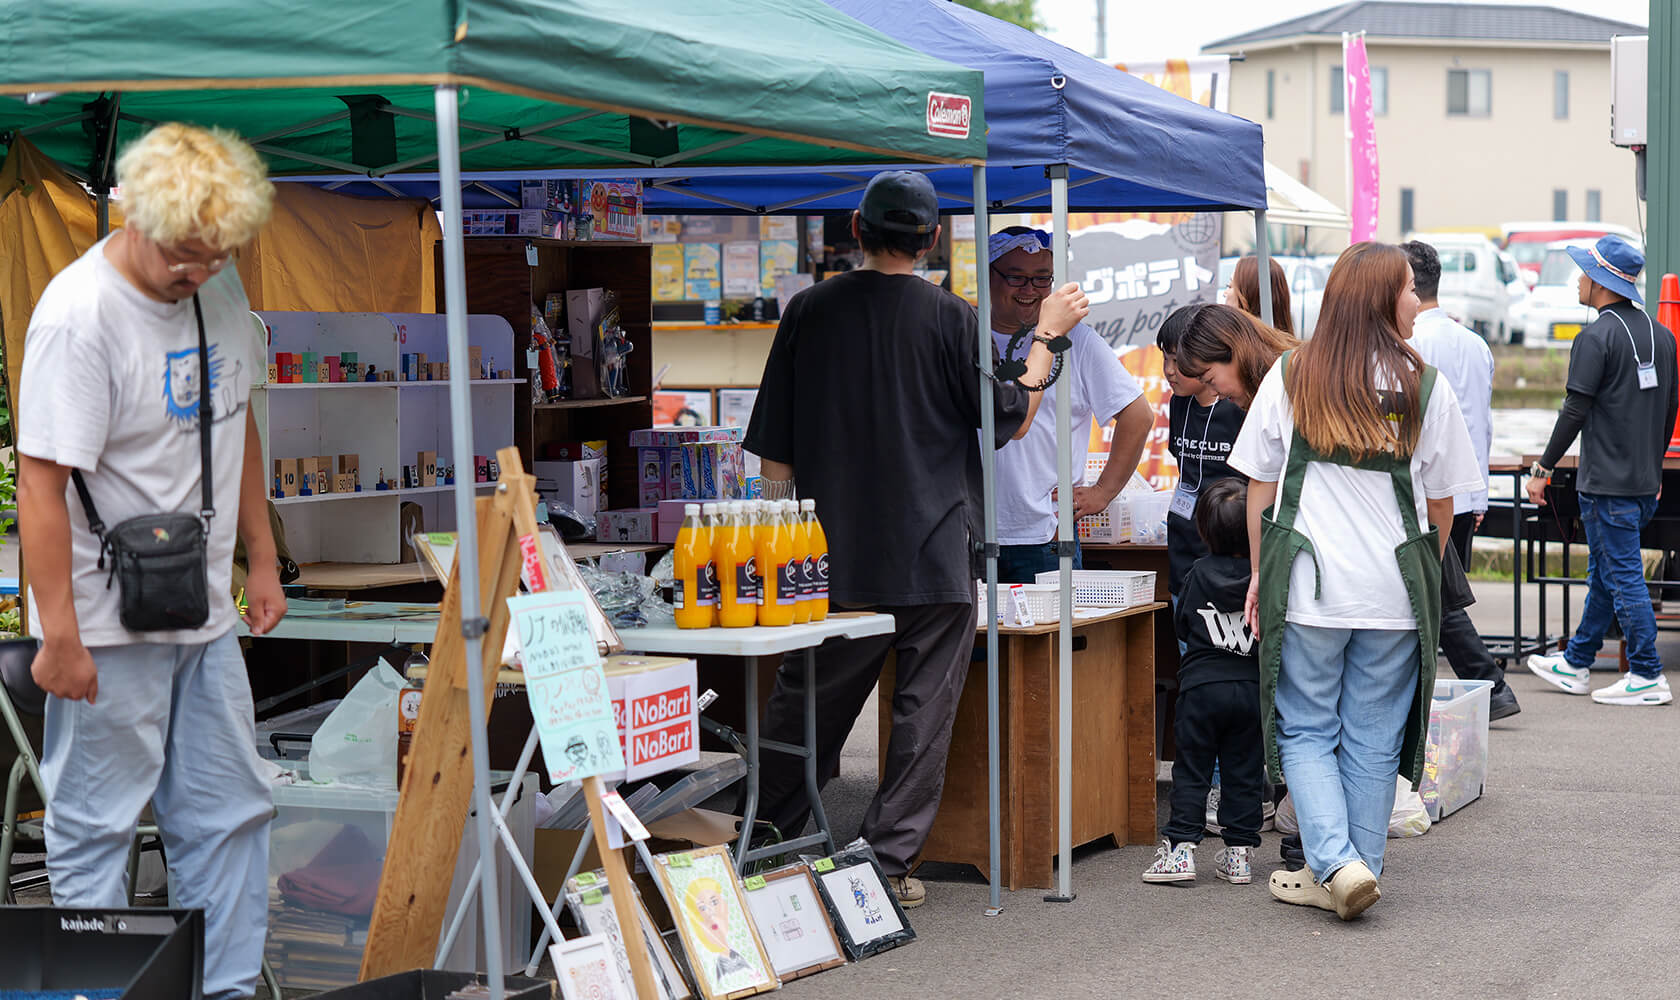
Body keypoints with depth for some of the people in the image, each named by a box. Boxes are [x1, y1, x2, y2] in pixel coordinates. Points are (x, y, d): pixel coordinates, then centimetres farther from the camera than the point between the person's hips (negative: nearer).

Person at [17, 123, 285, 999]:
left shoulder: (218, 288, 4)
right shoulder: (78, 315, -20)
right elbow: (40, 481, -20)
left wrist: (261, 559, 19)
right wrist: (58, 636, -20)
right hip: (108, 626, -8)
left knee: (229, 812, 12)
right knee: (95, 828, 2)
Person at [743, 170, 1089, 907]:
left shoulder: (809, 311, 2)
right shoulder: (950, 318, -7)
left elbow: (774, 463, 4)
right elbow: (1013, 422, 2)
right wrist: (1047, 335, 11)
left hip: (831, 552, 3)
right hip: (934, 552, -3)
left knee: (806, 704, 13)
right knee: (923, 709, 6)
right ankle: (890, 861, 7)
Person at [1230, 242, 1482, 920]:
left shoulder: (1290, 375, 0)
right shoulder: (1424, 386, -1)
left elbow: (1260, 485, 3)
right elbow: (1440, 502, 4)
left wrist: (1261, 572, 13)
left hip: (1306, 585, 0)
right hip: (1394, 593, 1)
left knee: (1306, 731, 9)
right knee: (1372, 738, 11)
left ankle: (1336, 863, -6)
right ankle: (1357, 873, 16)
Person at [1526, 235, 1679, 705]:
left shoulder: (1596, 339, -15)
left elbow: (1574, 412, -17)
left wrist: (1543, 468, -8)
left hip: (1607, 483, -8)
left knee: (1623, 576, -3)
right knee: (1603, 573, 16)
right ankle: (1574, 664, 26)